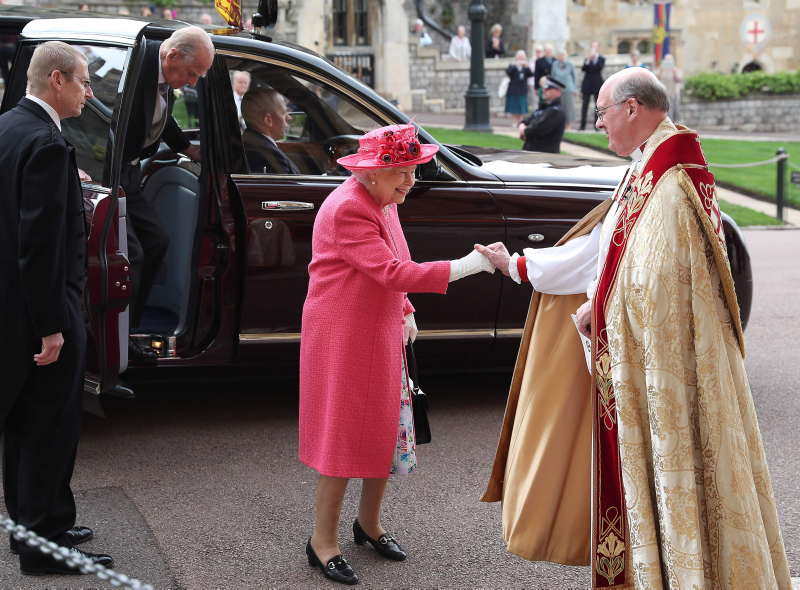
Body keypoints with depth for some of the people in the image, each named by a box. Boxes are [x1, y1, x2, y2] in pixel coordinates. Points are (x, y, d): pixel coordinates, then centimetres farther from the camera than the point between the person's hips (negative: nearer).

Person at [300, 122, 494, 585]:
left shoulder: (384, 202, 8)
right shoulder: (347, 210, -23)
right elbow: (392, 273, -32)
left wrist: (404, 312, 13)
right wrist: (464, 267, -34)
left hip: (382, 334, 9)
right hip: (343, 336, -9)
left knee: (386, 430, 13)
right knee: (346, 435, -3)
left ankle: (370, 522, 30)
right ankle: (324, 539, 9)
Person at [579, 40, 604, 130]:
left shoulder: (601, 59, 6)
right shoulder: (586, 59, 12)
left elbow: (600, 68, -12)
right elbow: (583, 69, -4)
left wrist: (595, 58, -18)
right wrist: (588, 60, -17)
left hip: (597, 85, -1)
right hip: (587, 85, 1)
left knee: (598, 106, -2)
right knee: (585, 106, -1)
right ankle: (582, 125, 0)